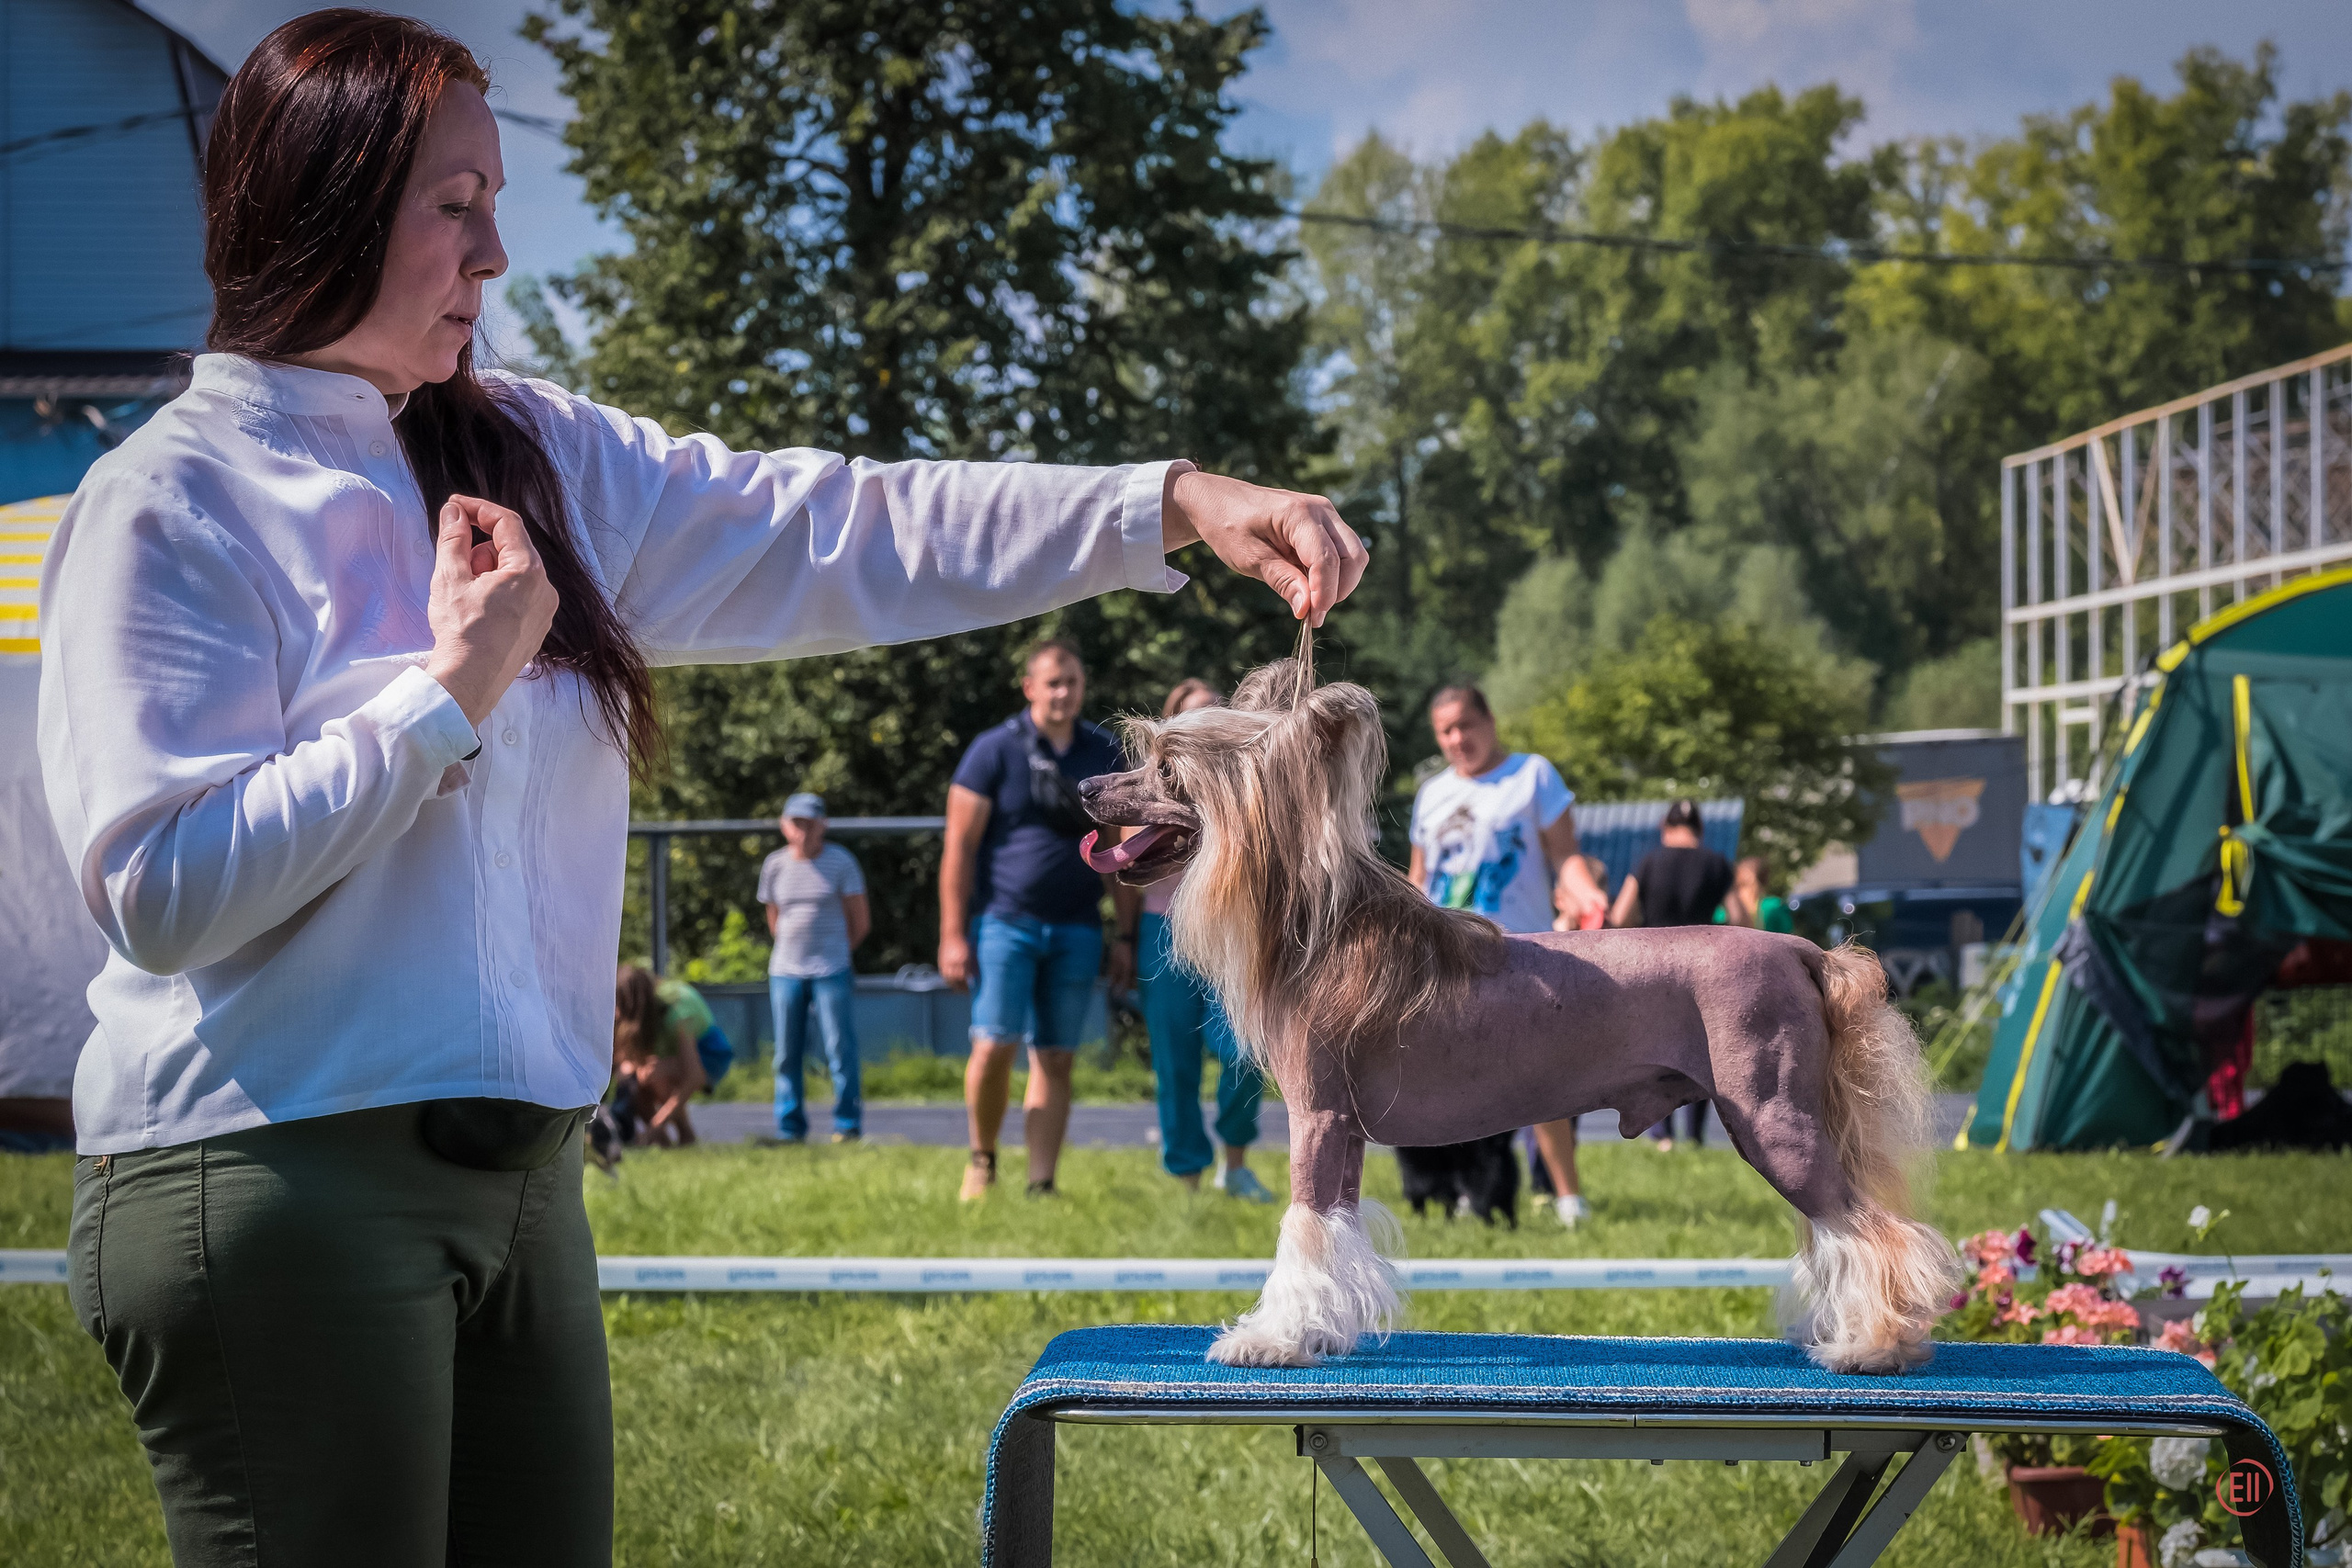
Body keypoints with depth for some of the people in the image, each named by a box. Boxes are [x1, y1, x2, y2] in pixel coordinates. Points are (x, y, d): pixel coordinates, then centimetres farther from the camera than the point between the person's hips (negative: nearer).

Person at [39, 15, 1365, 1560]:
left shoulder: (533, 457, 13)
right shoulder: (170, 504, -7)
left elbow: (827, 535, 5)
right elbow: (162, 889, -15)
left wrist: (1176, 505, -4)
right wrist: (451, 691, -13)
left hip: (518, 1174, 7)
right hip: (276, 1183, -7)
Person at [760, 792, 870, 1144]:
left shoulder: (840, 862, -2)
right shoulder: (774, 865, 6)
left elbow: (860, 922, 4)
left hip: (831, 973, -3)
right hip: (785, 971, 3)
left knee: (840, 1049, -5)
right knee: (787, 1053, 4)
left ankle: (846, 1126, 3)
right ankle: (790, 1128, 11)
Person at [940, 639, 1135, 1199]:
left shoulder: (1104, 755, 9)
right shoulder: (994, 751, -2)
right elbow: (959, 847, -3)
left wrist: (1126, 935, 7)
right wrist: (953, 936, -8)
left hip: (1076, 928, 3)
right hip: (1005, 921, -3)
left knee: (1055, 1058, 1)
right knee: (994, 1045, -13)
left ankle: (1041, 1185, 3)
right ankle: (982, 1157, 9)